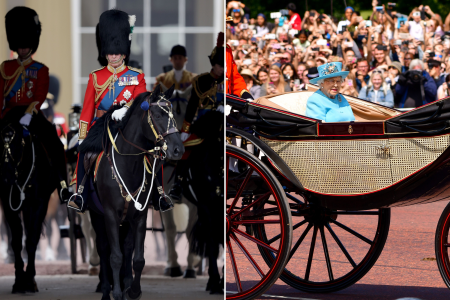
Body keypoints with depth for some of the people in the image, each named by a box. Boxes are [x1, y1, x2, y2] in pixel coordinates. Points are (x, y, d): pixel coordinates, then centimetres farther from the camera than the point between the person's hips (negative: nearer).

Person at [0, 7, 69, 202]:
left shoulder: (41, 70, 5)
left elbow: (40, 96, -8)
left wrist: (28, 115, -22)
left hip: (32, 114, -3)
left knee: (54, 144, -23)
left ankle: (62, 184, -22)